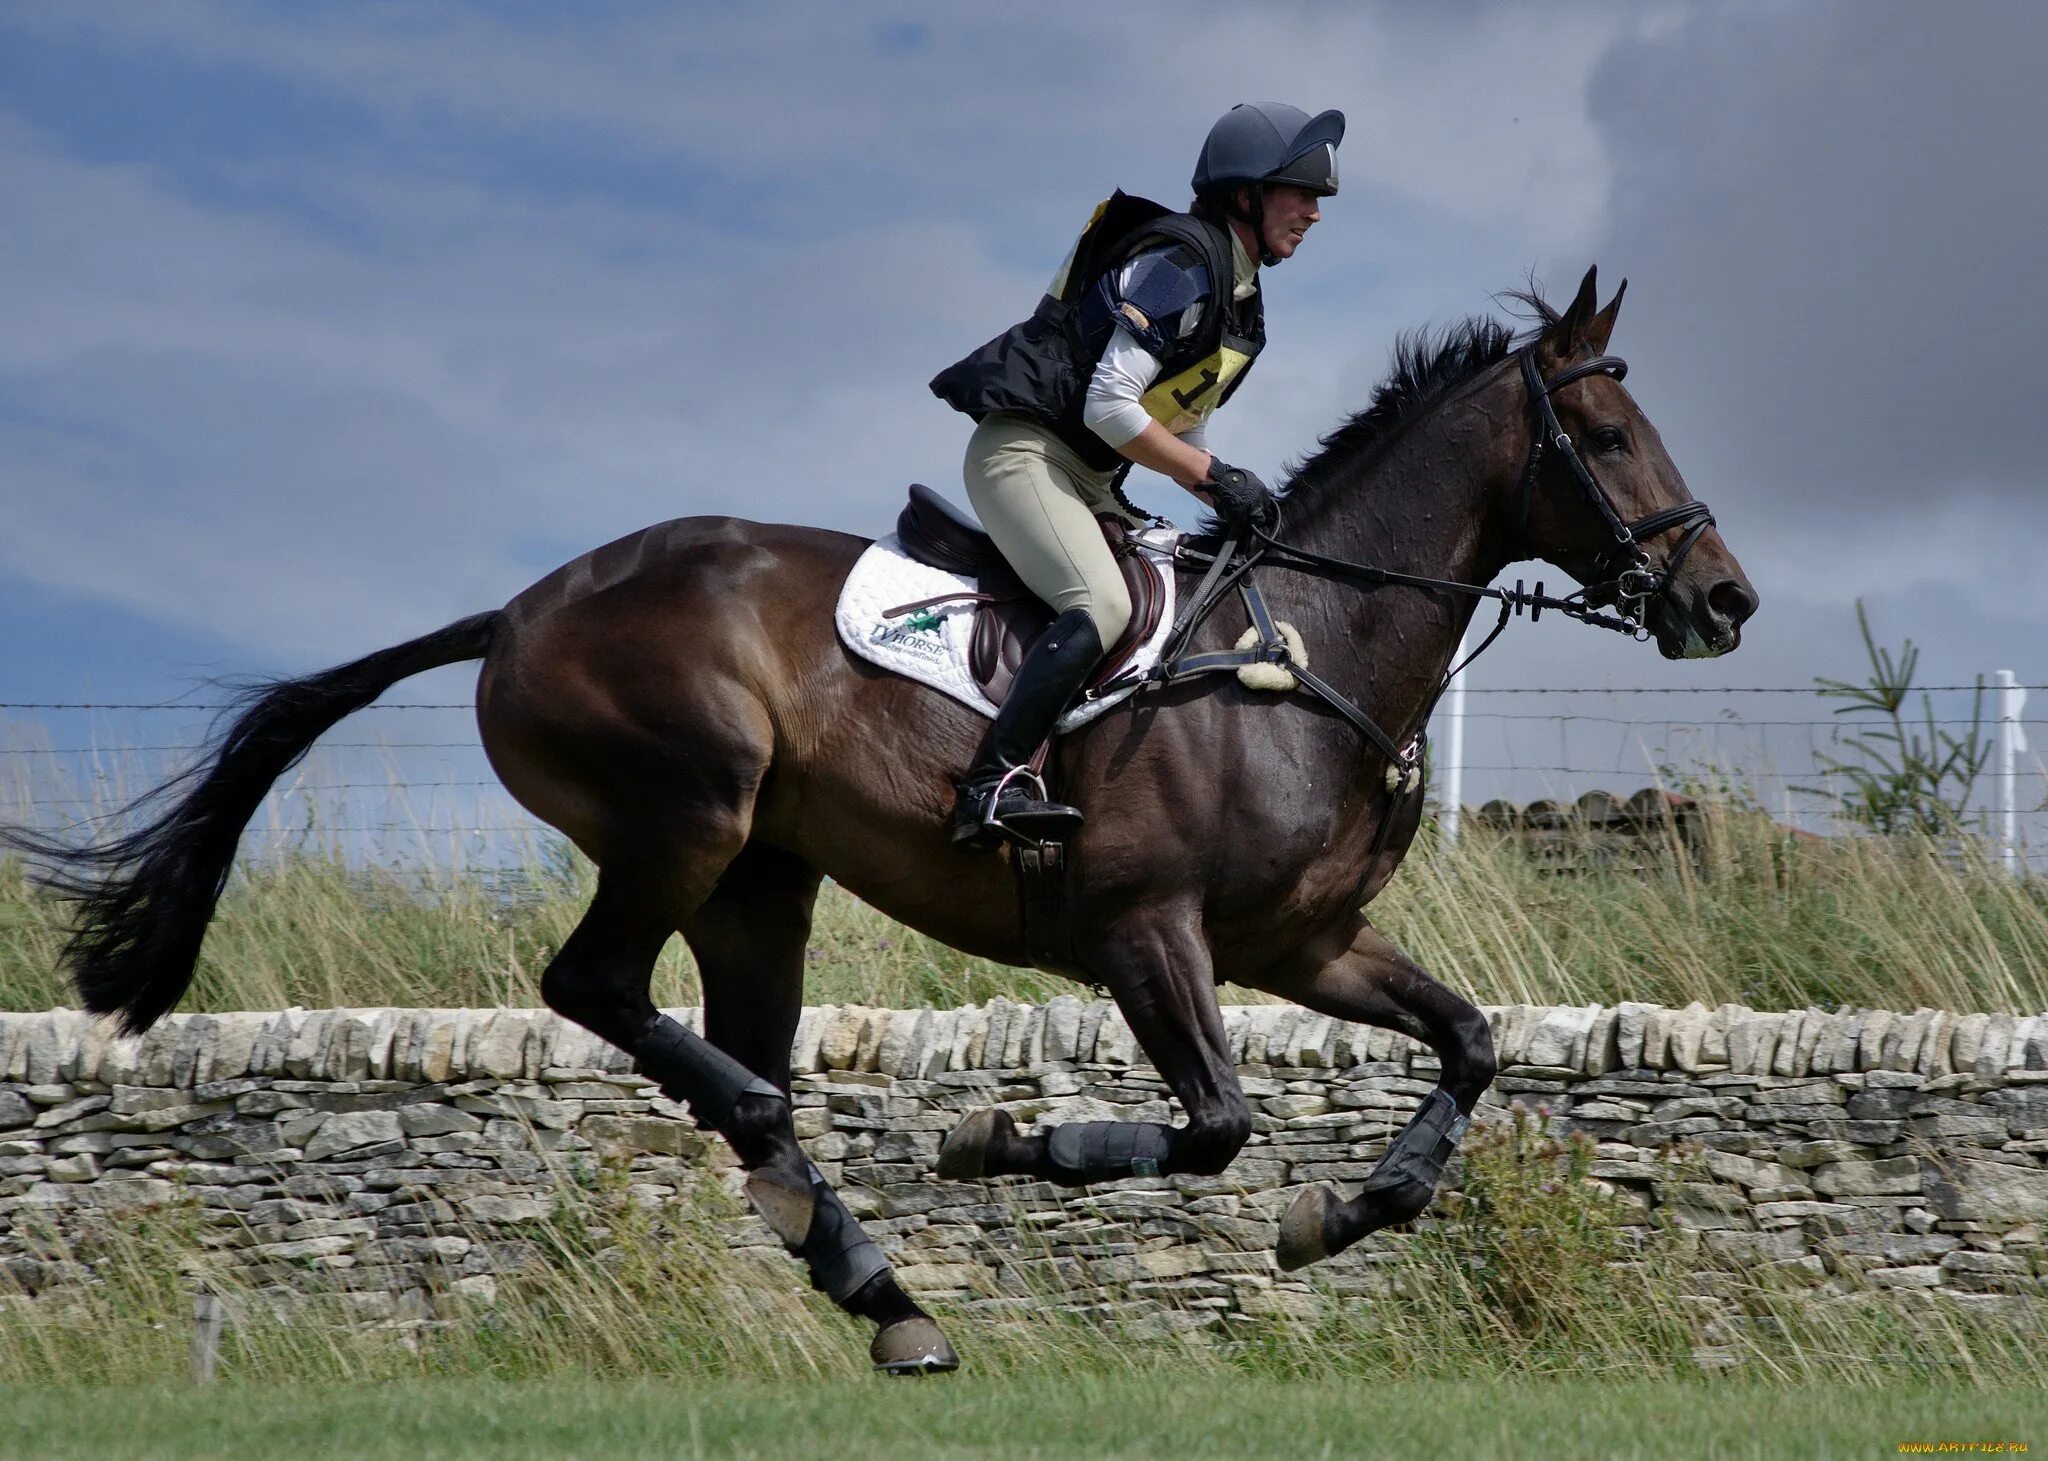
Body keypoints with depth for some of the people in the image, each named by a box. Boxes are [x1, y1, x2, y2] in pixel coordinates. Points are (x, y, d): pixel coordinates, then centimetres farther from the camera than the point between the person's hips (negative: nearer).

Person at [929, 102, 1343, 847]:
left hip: (1084, 477, 11)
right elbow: (1110, 407, -21)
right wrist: (1216, 477, -17)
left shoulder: (1239, 294, 16)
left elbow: (1179, 429, 21)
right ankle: (994, 785, -38)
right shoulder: (1178, 263, -15)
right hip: (1023, 450, -11)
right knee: (1101, 604, -30)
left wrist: (1237, 505, 6)